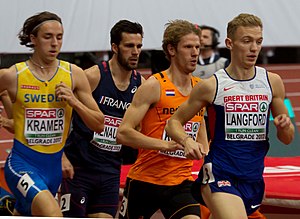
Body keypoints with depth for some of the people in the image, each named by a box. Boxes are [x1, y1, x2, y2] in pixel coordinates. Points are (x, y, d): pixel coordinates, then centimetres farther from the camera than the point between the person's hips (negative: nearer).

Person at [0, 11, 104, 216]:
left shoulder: (74, 74, 0)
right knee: (53, 215, -31)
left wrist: (74, 102, -13)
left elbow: (99, 125, 1)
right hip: (22, 163, -4)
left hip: (54, 165, 4)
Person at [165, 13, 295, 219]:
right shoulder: (211, 86, -3)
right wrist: (187, 141, -16)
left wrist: (285, 127, -10)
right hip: (219, 176, -4)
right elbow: (174, 122, 5)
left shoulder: (272, 82, 6)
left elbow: (287, 139, 13)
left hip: (254, 179, 5)